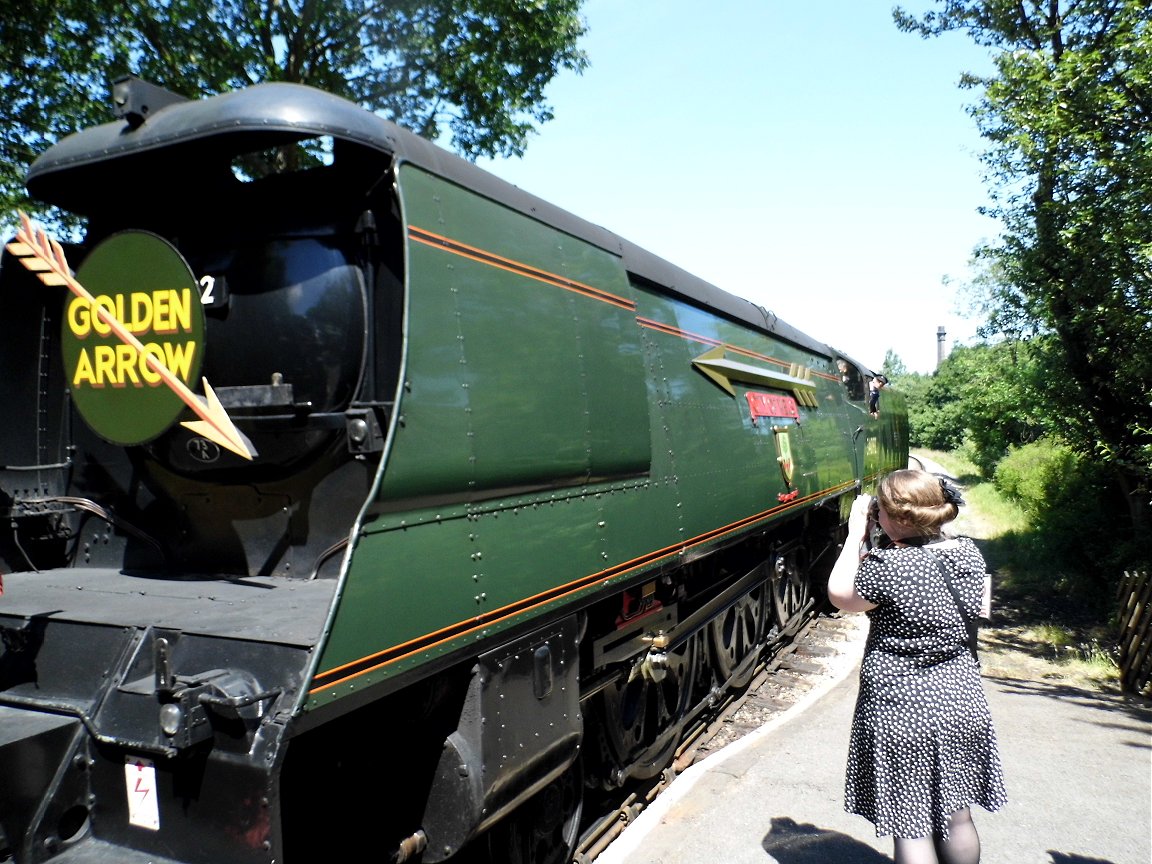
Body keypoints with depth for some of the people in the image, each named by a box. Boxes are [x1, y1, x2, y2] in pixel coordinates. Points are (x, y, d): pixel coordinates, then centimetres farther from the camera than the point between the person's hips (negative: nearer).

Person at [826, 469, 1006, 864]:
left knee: (911, 829, 7)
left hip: (902, 713, -7)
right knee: (956, 817, 23)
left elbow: (839, 595, -6)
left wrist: (856, 533, -4)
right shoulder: (969, 554, -3)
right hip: (962, 704, 7)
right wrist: (875, 550, 5)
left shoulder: (886, 566, -24)